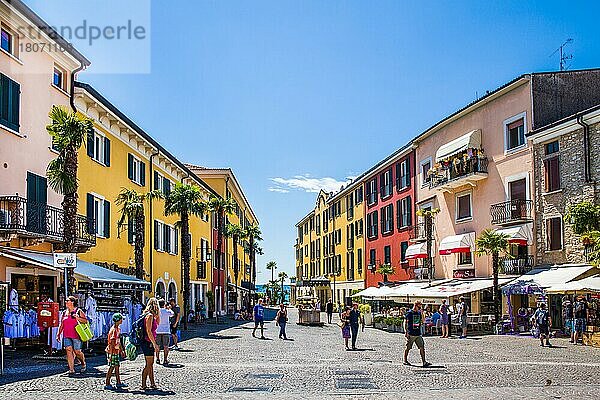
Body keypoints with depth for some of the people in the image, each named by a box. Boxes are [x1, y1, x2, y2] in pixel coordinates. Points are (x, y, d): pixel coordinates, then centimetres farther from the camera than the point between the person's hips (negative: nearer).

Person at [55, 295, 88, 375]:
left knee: (77, 351, -2)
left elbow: (86, 321, -2)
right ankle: (71, 369, -4)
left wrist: (78, 318, -17)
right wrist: (58, 334, 14)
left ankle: (83, 364, 24)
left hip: (76, 336, -4)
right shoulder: (64, 312, 14)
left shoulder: (79, 311, 0)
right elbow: (61, 324, 18)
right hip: (66, 336, 4)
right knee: (68, 350, -6)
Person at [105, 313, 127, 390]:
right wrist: (111, 354, -22)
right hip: (112, 352, -9)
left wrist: (121, 350, 23)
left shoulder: (118, 328, 10)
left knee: (117, 367, 12)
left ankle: (118, 383, 18)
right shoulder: (113, 330, -19)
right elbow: (111, 343, -21)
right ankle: (107, 384, 3)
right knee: (112, 367, -4)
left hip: (116, 351, 9)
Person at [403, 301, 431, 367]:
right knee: (408, 348, 4)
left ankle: (424, 361, -2)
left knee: (422, 347, -2)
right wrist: (406, 332, -10)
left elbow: (422, 321, 11)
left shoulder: (419, 313, 11)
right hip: (411, 334, -5)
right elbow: (405, 323, -4)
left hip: (418, 334, 5)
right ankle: (405, 361, 17)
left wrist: (422, 314, -1)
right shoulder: (409, 313, -6)